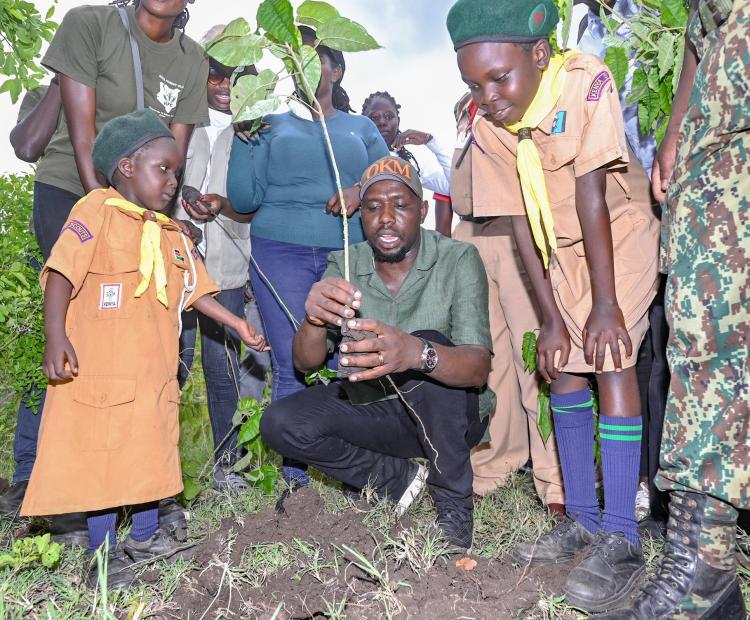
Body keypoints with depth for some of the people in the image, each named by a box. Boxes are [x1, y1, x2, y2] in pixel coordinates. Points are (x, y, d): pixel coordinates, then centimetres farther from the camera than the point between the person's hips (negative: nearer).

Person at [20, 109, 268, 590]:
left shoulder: (172, 233, 14)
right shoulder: (98, 210, -8)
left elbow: (195, 289, 17)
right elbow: (62, 272, -15)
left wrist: (237, 323, 11)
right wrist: (56, 336, -24)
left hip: (155, 369, 7)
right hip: (100, 366, -7)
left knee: (152, 451, 15)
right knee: (101, 455, 2)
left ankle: (146, 535, 32)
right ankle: (102, 551, 17)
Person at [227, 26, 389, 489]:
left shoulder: (362, 128, 21)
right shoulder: (273, 123, 16)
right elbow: (244, 199, 6)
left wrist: (365, 191, -8)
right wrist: (244, 134, -2)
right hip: (283, 254, -1)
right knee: (293, 369, -7)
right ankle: (295, 481, 3)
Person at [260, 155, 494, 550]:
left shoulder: (459, 259, -16)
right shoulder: (345, 266, -5)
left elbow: (478, 368, -29)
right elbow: (305, 363, -12)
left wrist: (417, 353, -52)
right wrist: (315, 320, -36)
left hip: (453, 415, -3)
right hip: (377, 411, 3)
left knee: (429, 342, -33)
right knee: (280, 424, -19)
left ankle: (454, 503, -15)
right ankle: (401, 479, -3)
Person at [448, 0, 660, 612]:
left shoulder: (586, 82, -26)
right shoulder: (488, 127, -13)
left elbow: (591, 196, -29)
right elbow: (523, 220, -12)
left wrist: (604, 302, -26)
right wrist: (552, 318, -13)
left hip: (621, 234, -5)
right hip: (562, 250, 5)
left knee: (610, 360, -18)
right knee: (564, 368, 4)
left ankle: (621, 539, -11)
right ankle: (582, 518, 17)